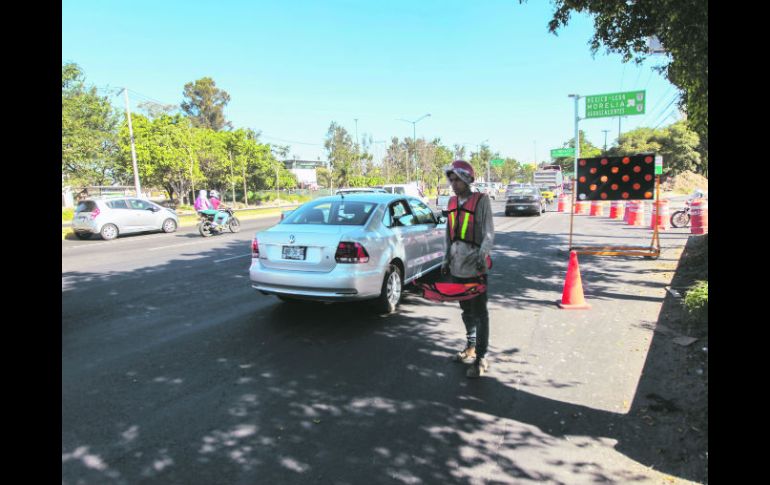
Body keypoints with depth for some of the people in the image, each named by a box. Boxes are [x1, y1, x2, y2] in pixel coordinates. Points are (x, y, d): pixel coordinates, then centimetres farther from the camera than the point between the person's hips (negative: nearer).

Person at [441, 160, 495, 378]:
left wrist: (482, 255, -25)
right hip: (457, 268, 7)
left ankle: (481, 358, 6)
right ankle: (471, 347, 34)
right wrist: (446, 259, 13)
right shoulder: (452, 202, 12)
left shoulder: (481, 200, -7)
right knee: (466, 310, 19)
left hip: (475, 268, -7)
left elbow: (488, 233, -11)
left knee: (479, 313, -1)